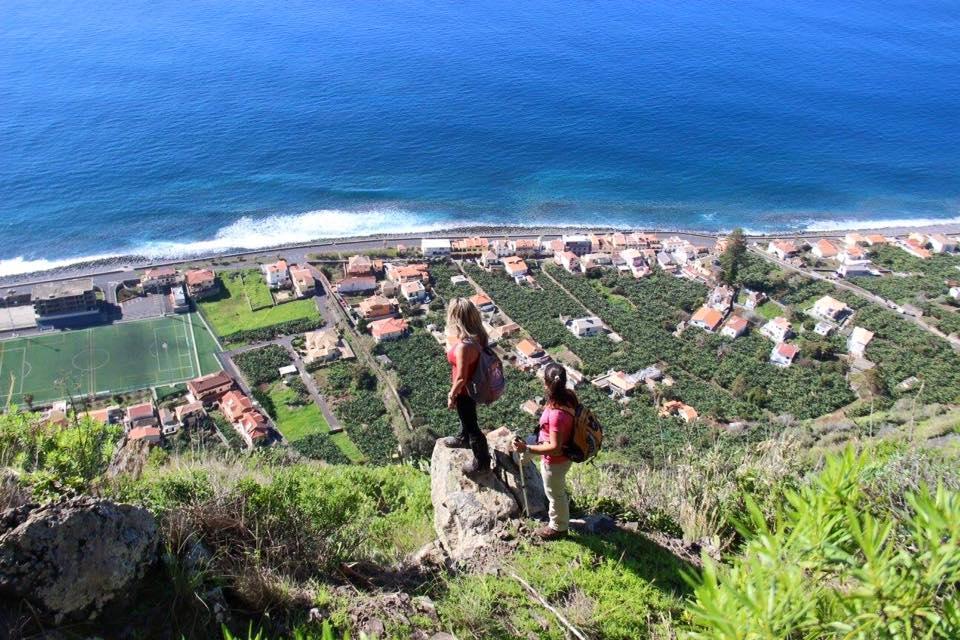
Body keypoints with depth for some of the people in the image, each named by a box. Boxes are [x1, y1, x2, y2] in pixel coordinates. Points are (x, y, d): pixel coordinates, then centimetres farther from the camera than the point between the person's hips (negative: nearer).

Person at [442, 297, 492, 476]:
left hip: (466, 391, -8)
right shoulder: (477, 334, -13)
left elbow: (461, 378, -27)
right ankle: (463, 439, 62)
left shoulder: (463, 346, -38)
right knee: (466, 416, 34)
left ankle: (481, 462, 36)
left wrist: (451, 395, -15)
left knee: (471, 424, 15)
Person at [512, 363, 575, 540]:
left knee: (555, 493, 19)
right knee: (558, 487, 36)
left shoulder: (556, 414, -41)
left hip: (555, 461, -8)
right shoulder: (569, 395, -15)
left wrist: (526, 448, -32)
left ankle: (558, 527, 44)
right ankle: (563, 505, 65)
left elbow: (555, 448, -35)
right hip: (564, 455, 8)